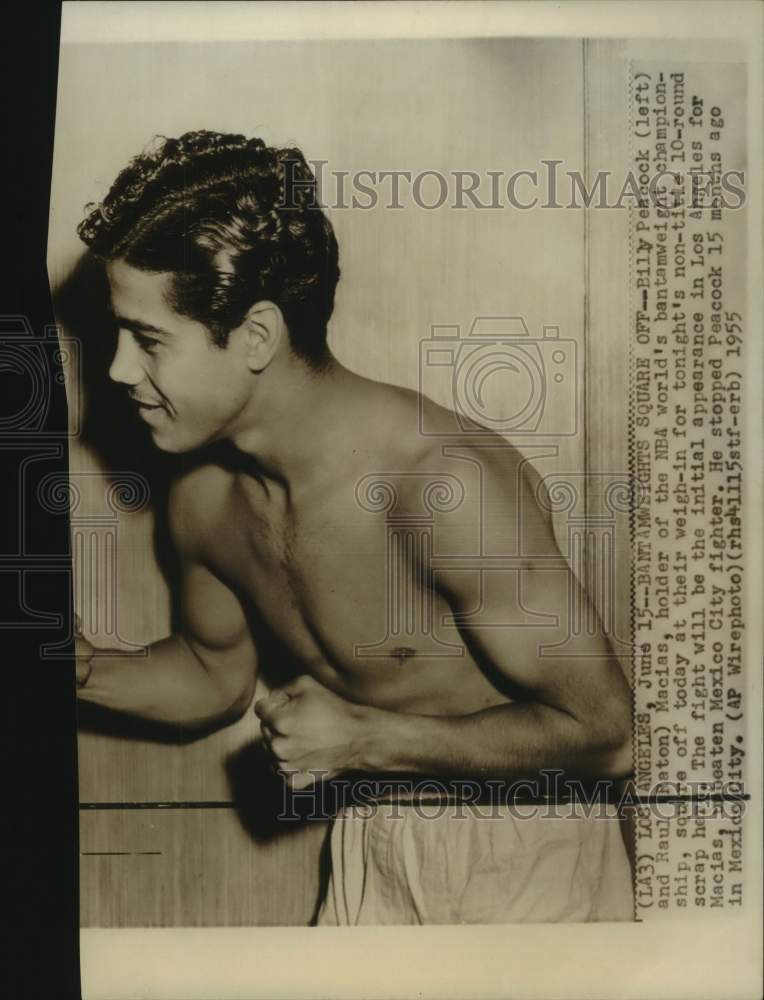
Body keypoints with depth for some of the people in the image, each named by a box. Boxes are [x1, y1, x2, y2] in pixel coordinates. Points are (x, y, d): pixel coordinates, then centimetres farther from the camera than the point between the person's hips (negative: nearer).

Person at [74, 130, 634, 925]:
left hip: (526, 855, -4)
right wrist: (86, 671, -10)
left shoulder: (445, 485, -32)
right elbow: (215, 678, 8)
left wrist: (366, 739, -22)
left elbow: (601, 734, -22)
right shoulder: (203, 502, -10)